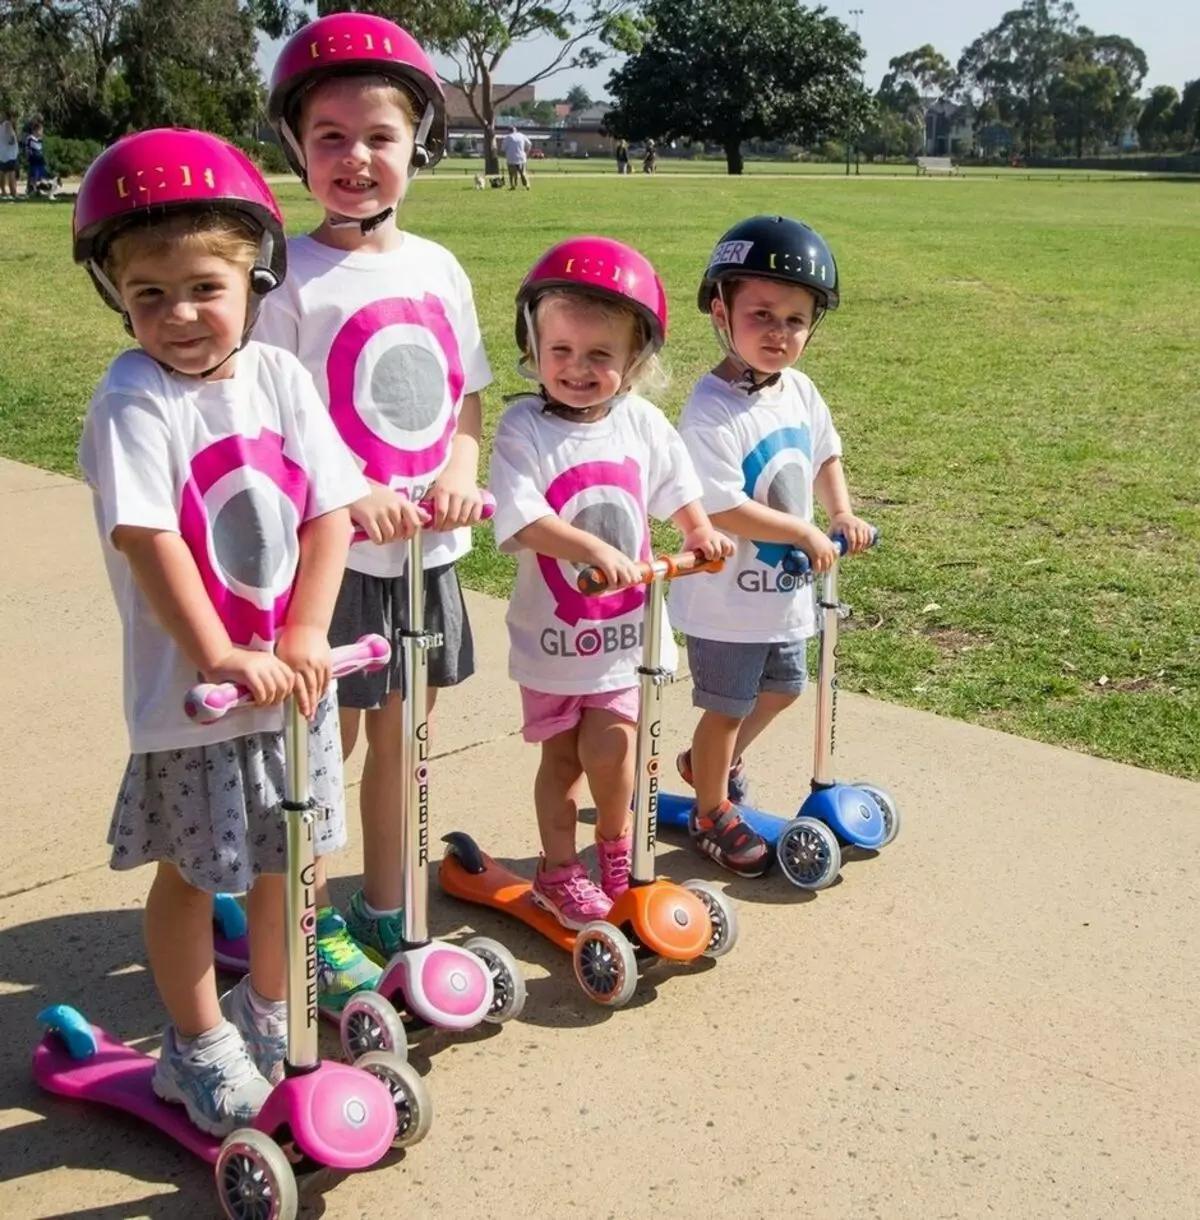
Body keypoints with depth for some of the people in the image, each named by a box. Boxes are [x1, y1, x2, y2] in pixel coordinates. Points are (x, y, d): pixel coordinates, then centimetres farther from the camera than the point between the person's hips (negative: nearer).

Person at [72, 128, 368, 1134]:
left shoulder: (282, 379, -2)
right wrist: (220, 657, -27)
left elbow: (330, 513, -4)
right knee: (192, 869, 10)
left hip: (292, 673, 5)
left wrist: (306, 636, -14)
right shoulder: (134, 401, -15)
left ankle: (271, 1007, 41)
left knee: (284, 852, 19)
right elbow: (148, 541, -23)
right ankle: (198, 1044, 30)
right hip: (189, 687, -4)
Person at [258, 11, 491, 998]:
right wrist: (346, 496, -25)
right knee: (327, 742, 5)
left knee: (401, 737, 16)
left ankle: (386, 909, 33)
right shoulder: (291, 278, -10)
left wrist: (460, 471, -6)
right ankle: (317, 928, 23)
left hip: (428, 549, 5)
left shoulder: (437, 269, 6)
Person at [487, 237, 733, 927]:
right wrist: (593, 548, -38)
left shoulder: (642, 423, -3)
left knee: (608, 744, -5)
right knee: (562, 755, 12)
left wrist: (699, 531, -4)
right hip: (552, 631, -2)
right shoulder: (524, 429, -15)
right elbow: (523, 521, -26)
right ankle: (560, 870, 31)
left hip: (627, 625, 2)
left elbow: (676, 488, 13)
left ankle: (618, 844, 24)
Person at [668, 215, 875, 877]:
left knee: (780, 689, 25)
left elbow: (826, 453, 19)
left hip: (785, 588, 8)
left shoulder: (801, 392, 0)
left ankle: (712, 761, 49)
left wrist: (841, 512, 5)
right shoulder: (712, 411, -25)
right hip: (728, 598, -8)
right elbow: (724, 509, -29)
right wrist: (806, 534, -22)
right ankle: (712, 814, 30)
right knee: (726, 707, 9)